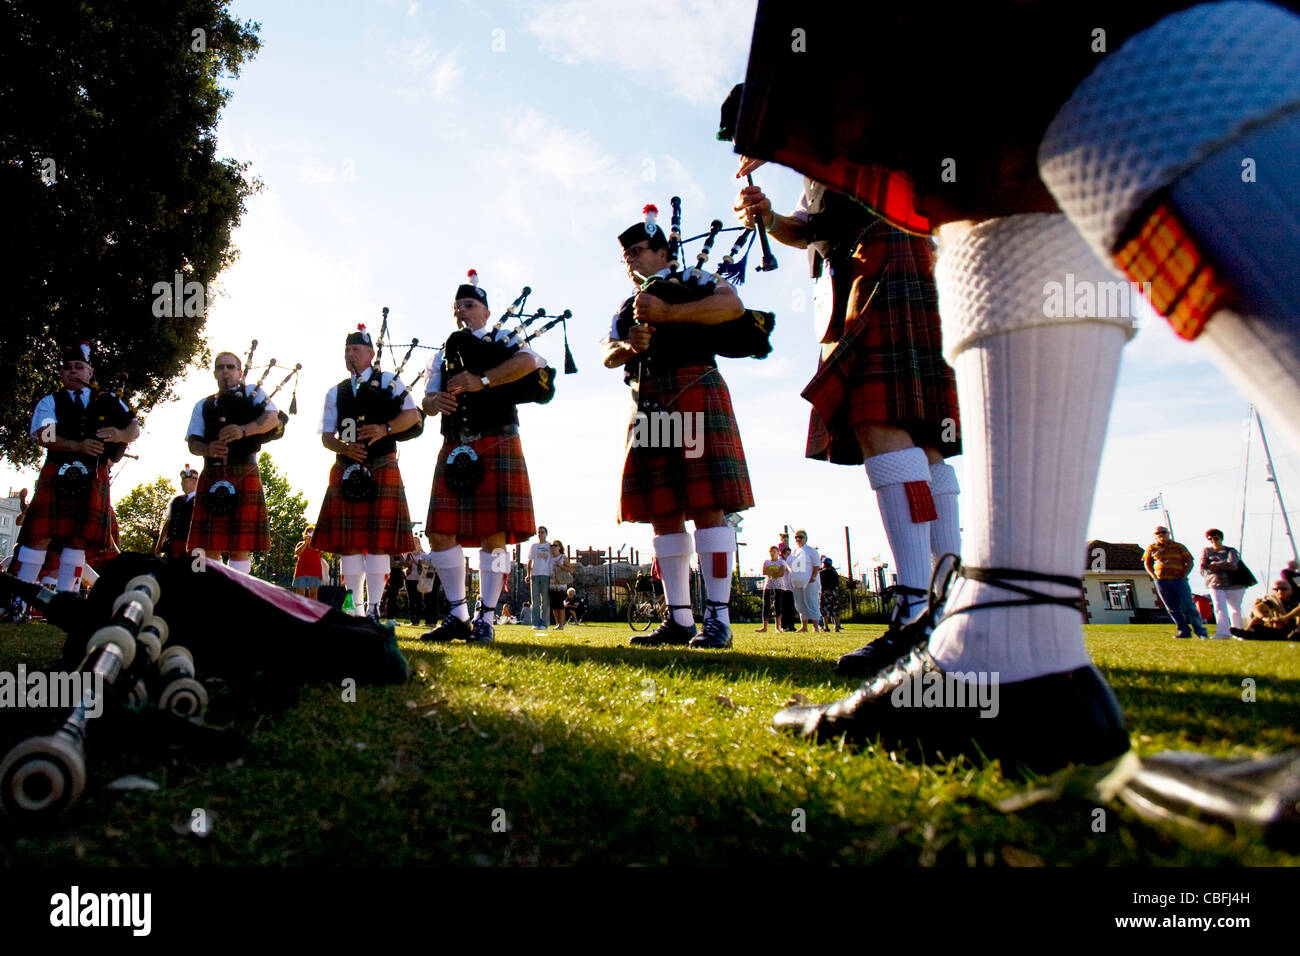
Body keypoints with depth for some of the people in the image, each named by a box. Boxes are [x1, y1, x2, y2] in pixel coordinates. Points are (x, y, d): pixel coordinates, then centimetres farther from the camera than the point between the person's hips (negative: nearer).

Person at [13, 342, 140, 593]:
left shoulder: (108, 401, 17)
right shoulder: (50, 402, 12)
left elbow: (135, 428, 10)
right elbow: (42, 435, -4)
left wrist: (120, 435, -15)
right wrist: (78, 446, -22)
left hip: (94, 478, 1)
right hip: (57, 475, -1)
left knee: (79, 539, 0)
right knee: (40, 535, -7)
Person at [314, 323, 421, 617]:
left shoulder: (390, 381, 9)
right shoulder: (335, 393, 18)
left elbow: (412, 414, -1)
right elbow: (326, 436, 14)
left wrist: (385, 429, -18)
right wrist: (345, 448, -8)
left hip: (382, 468, -4)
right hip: (346, 470, 4)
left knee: (378, 541, -7)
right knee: (348, 540, 1)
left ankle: (373, 608, -4)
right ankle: (355, 608, 9)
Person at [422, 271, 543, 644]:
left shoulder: (503, 339, 11)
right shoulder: (443, 354, 25)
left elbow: (529, 361, -12)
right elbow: (428, 401, 16)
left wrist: (482, 380, -19)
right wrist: (437, 400, -9)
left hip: (496, 443, -5)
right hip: (454, 448, 5)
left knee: (494, 534, -7)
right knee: (440, 532, -2)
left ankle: (486, 619, 0)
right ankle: (458, 615, 10)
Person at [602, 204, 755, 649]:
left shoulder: (692, 282, 10)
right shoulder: (628, 307, 27)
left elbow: (733, 305, -9)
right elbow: (608, 356, 17)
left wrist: (667, 313, -14)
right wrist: (628, 345, -7)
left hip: (693, 392, -6)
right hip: (648, 407, 6)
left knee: (708, 506, -10)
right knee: (663, 513, 2)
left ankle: (718, 617, -8)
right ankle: (678, 618, 7)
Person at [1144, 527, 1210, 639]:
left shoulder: (1178, 547, 6)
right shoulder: (1152, 548, 10)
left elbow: (1190, 562, 7)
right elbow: (1147, 563, 19)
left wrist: (1183, 575, -4)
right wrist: (1154, 576, 6)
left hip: (1178, 579, -2)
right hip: (1161, 581, 2)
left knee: (1188, 607, -7)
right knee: (1172, 608, 3)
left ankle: (1201, 631, 1)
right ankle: (1184, 631, 10)